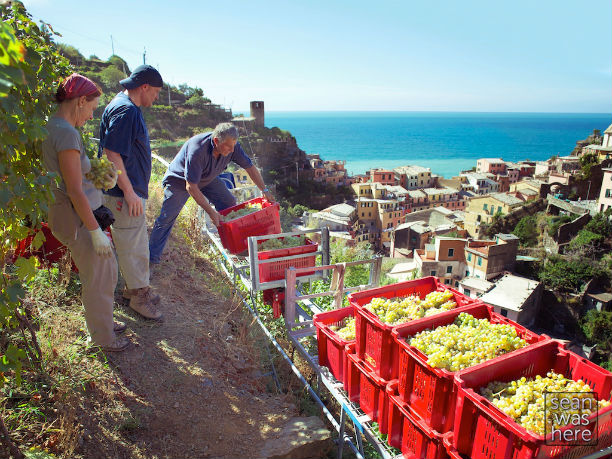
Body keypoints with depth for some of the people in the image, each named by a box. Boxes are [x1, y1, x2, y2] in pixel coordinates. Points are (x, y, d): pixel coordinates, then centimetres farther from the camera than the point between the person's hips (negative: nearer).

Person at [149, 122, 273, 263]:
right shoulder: (197, 150, -42)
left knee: (229, 203, -5)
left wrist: (265, 190, -13)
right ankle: (152, 256, 3)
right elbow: (191, 187, -38)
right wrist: (211, 212, -38)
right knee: (167, 217, -10)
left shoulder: (232, 146, -24)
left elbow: (250, 167, -9)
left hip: (207, 179, 6)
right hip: (180, 179, -5)